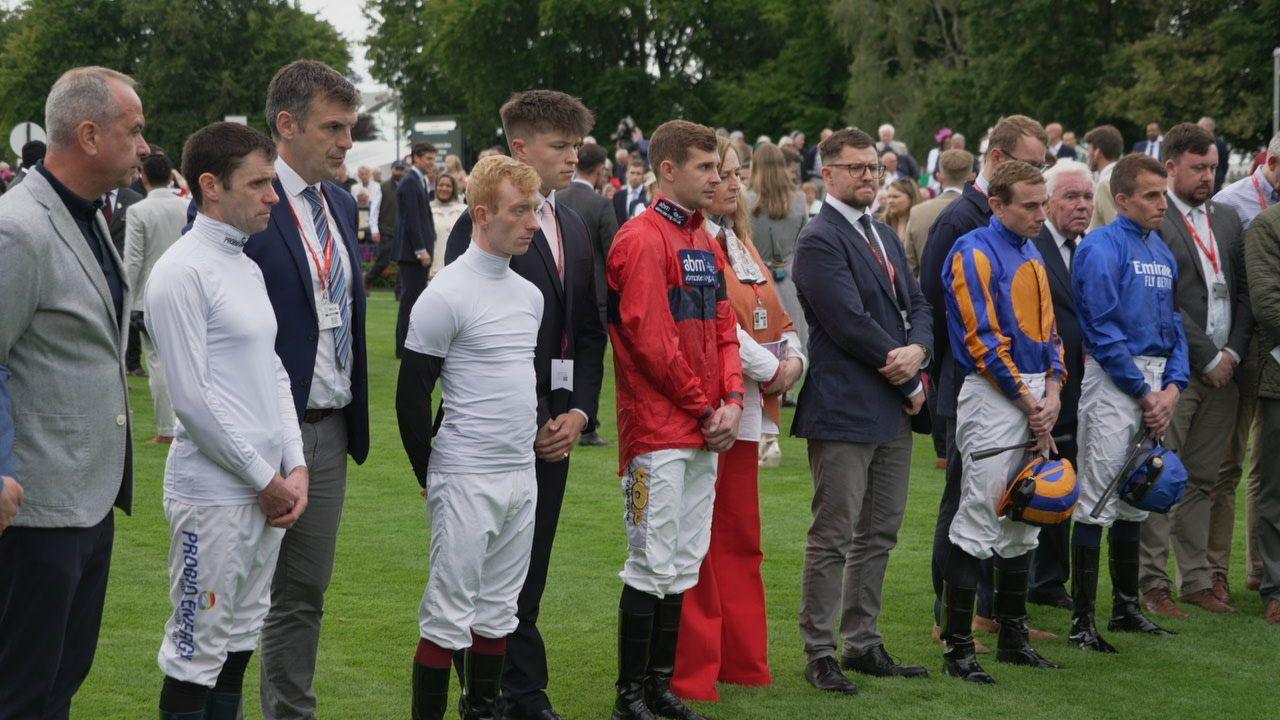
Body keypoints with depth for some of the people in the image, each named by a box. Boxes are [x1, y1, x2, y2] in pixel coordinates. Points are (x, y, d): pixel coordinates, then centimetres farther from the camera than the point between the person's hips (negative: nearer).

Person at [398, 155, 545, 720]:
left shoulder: (530, 294, 11)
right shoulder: (447, 295, -13)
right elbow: (411, 394, -10)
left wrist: (539, 432, 14)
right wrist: (432, 477, -5)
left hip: (522, 476, 7)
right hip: (467, 480, -7)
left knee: (498, 609, 13)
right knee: (449, 613, -3)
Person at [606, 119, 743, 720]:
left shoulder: (706, 243, 15)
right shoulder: (643, 239, -12)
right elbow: (653, 341, -17)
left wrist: (731, 401, -1)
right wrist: (704, 409, -10)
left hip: (706, 432, 8)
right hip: (658, 430, -8)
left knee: (684, 564, 12)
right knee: (654, 564, -5)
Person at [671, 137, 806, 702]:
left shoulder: (736, 245, 17)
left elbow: (773, 314, 17)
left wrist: (794, 358, -1)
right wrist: (770, 370, -14)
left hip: (742, 411, 9)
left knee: (741, 540, 14)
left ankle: (743, 661, 23)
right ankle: (691, 672, 1)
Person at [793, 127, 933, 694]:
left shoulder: (885, 236, 17)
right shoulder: (819, 241, -11)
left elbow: (916, 305, 15)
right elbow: (851, 324, -17)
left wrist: (917, 350, -8)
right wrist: (910, 383, -9)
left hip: (893, 410, 9)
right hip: (844, 409, -9)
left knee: (880, 534, 13)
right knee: (834, 537, -3)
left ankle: (862, 643, 21)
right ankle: (819, 653, 4)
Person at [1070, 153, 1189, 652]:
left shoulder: (1162, 251, 13)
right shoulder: (1101, 249, -10)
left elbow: (1173, 324, 14)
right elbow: (1102, 330, -15)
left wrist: (1173, 387, -1)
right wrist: (1145, 394, -13)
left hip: (1154, 382, 8)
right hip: (1112, 381, -8)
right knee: (1098, 502, -6)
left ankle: (1126, 607, 25)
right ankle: (1082, 620, -3)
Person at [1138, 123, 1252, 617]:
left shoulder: (1227, 219, 15)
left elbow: (1244, 292, 13)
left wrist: (1233, 353, -1)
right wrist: (1207, 357, -11)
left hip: (1223, 371, 6)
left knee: (1204, 480, 10)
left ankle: (1198, 578, 17)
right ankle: (1151, 582, 2)